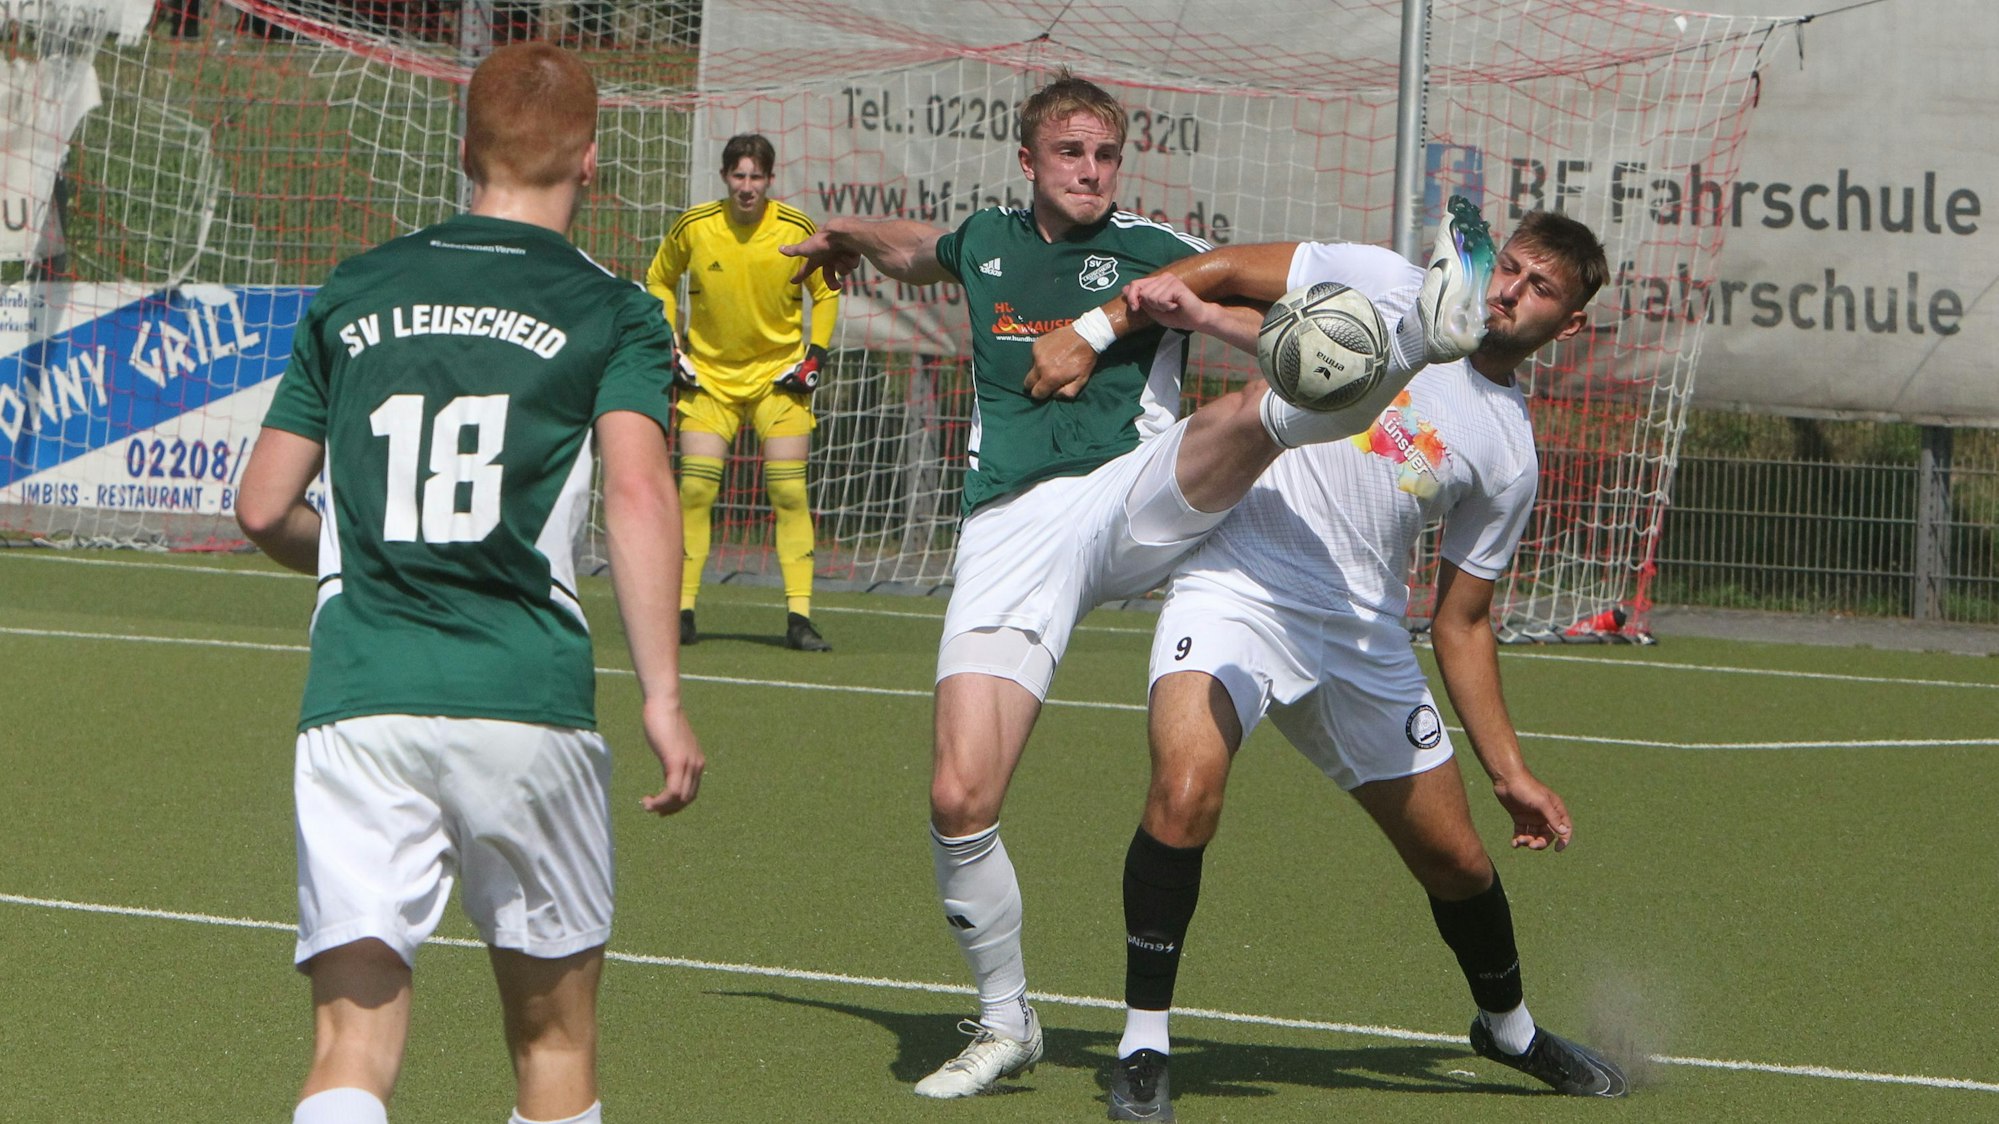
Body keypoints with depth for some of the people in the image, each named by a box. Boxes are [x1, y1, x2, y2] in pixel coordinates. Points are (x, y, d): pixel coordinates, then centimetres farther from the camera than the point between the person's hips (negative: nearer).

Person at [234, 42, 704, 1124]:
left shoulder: (353, 293, 14)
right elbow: (638, 492, -10)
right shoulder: (611, 312, 5)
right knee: (553, 1030, 16)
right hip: (526, 700, -2)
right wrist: (663, 696, -12)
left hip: (355, 699, 2)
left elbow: (263, 510, 16)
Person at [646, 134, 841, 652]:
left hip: (780, 375, 0)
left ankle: (799, 617, -5)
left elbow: (826, 292, 8)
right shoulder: (693, 228, -8)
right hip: (709, 373, 0)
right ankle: (682, 612, -1)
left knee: (789, 492, -8)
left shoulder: (796, 230, -9)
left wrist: (815, 353, -3)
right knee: (695, 488, -9)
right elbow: (659, 282, 10)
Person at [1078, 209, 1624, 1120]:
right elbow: (1222, 272, 6)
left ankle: (1509, 1029, 40)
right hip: (1233, 591, -4)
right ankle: (1143, 1047, -15)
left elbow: (1461, 622, 15)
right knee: (1185, 792, -28)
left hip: (1362, 636, 4)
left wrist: (1510, 772, 12)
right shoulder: (1385, 288, 0)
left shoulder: (1508, 454, 9)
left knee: (1456, 858, 9)